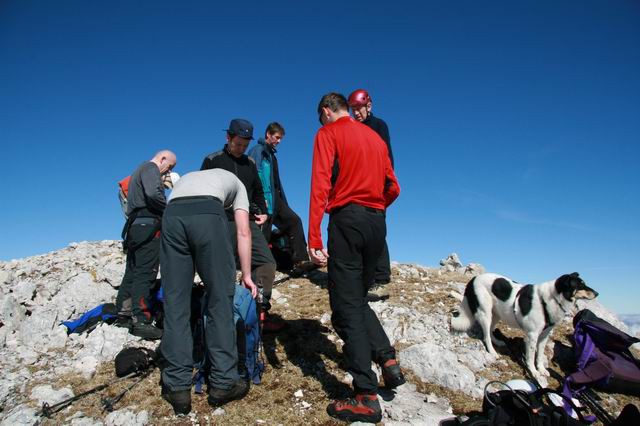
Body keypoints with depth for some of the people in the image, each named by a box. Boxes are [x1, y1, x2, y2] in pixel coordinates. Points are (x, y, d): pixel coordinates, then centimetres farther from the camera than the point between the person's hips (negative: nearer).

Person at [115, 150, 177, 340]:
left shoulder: (140, 171, 29)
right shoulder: (151, 168, -3)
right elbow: (154, 194, -20)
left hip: (134, 225, 10)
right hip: (148, 225, -10)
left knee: (132, 272, 12)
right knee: (145, 273, -13)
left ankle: (124, 313, 17)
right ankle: (141, 320, -15)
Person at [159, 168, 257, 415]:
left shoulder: (186, 178, 44)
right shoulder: (235, 182, 34)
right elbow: (243, 232, 20)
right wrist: (246, 275, 23)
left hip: (171, 214, 4)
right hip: (208, 213, -3)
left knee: (175, 302, 8)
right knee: (220, 299, 6)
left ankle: (177, 388, 11)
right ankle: (223, 382, 11)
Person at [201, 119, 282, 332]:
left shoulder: (250, 163, 17)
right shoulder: (212, 160, 5)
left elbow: (258, 191, 25)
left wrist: (263, 211, 9)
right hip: (222, 224, -4)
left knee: (267, 262, -9)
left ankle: (260, 312, -2)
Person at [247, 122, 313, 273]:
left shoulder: (271, 154, 23)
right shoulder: (257, 151, -4)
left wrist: (282, 200, 20)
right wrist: (261, 198, -22)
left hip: (276, 199, 9)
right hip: (265, 200, -9)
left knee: (294, 221, -1)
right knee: (264, 235, -6)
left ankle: (300, 261, -2)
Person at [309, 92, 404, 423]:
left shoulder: (328, 133, 2)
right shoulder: (375, 137, 19)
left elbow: (320, 185, -11)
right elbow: (393, 189, 19)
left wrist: (314, 240, -16)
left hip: (347, 219, -6)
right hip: (377, 223, 7)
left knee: (346, 307, -4)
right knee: (358, 300, 20)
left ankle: (366, 397, -4)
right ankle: (388, 361, 10)